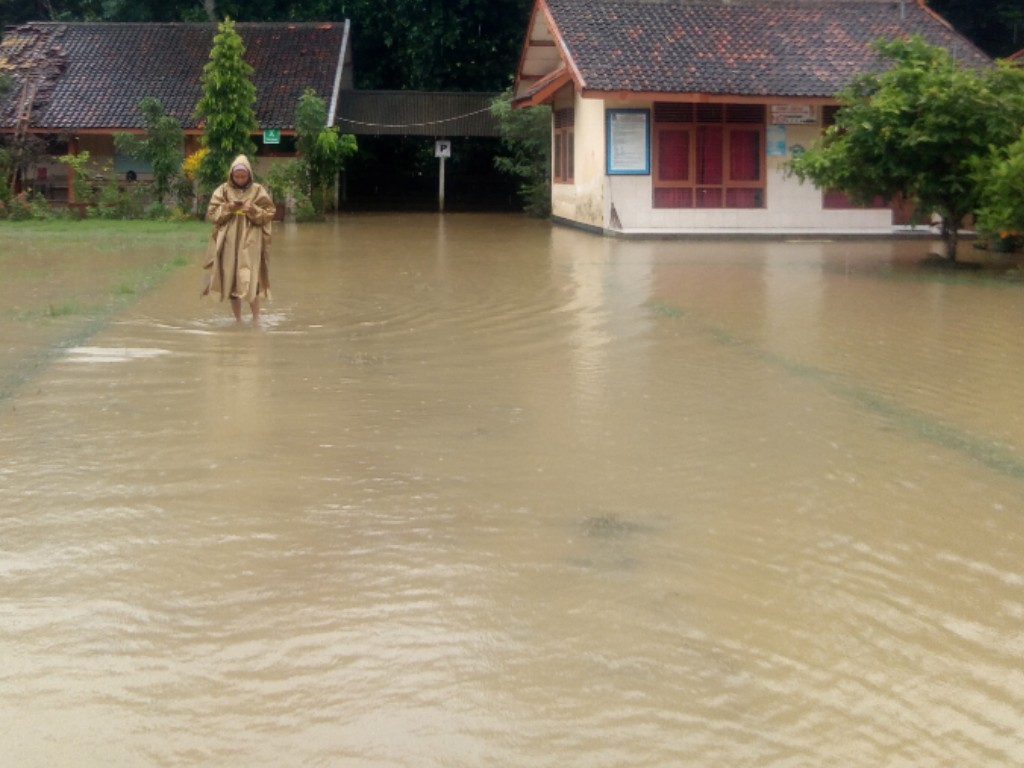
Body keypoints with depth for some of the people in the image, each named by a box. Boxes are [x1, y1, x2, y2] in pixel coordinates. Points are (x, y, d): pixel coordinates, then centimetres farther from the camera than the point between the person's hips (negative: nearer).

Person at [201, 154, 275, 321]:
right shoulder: (223, 190, 5)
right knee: (231, 281, 5)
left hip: (250, 243, -2)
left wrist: (254, 210, -15)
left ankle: (256, 320, -5)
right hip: (229, 243, 2)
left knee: (250, 280, -12)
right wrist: (227, 208, -12)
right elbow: (211, 214, 4)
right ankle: (238, 320, 14)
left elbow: (269, 214, 1)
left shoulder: (258, 190, 2)